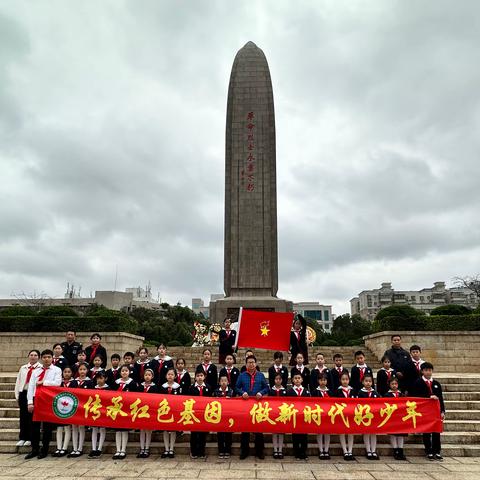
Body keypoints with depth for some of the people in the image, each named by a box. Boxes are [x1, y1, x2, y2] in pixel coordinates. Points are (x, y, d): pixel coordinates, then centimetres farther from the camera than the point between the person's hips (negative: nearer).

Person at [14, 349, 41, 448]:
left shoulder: (41, 368, -4)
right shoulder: (23, 368, 13)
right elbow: (18, 382, 14)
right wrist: (17, 395, 9)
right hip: (23, 393, 4)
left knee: (32, 416, 1)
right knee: (23, 416, 8)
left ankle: (30, 439, 12)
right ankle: (22, 438, 19)